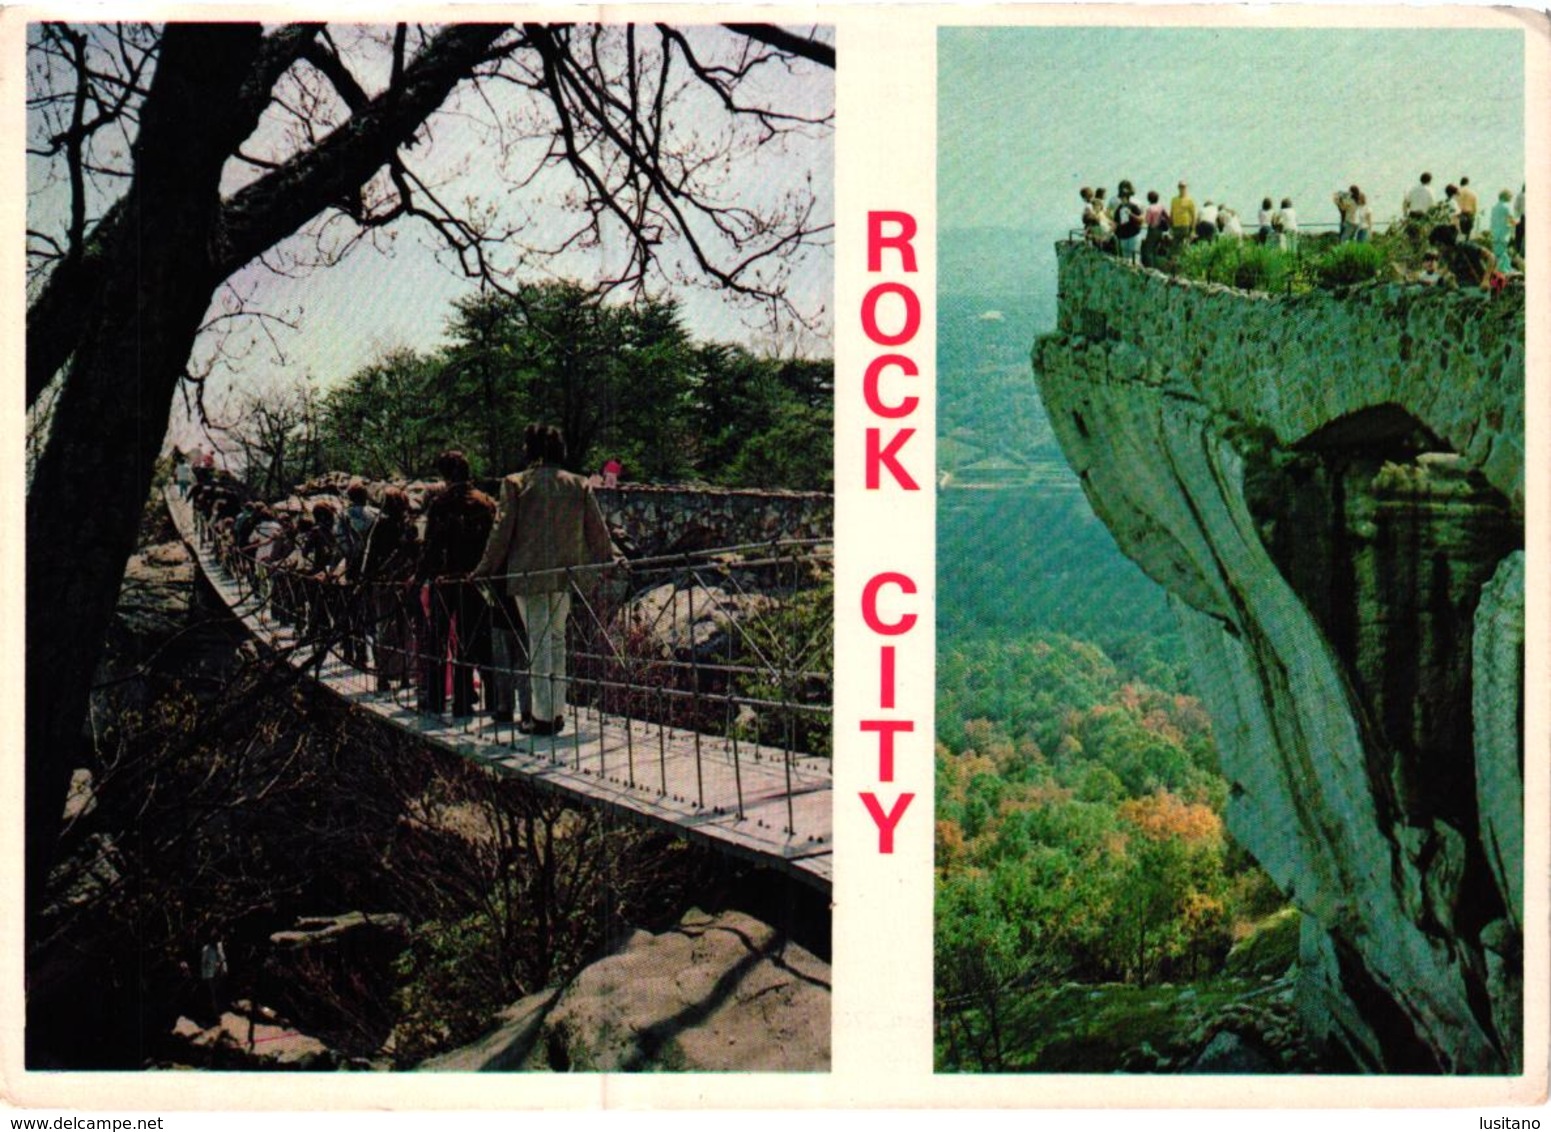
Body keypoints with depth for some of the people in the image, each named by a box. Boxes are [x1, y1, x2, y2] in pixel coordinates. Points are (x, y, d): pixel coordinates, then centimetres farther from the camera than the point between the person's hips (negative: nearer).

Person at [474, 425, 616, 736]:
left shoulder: (515, 484, -3)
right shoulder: (579, 485, 6)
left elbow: (502, 533, -3)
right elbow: (597, 530, 9)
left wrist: (485, 569, 6)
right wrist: (611, 560, 23)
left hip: (527, 573, -3)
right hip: (565, 573, 3)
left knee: (538, 641, 0)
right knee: (557, 639, 13)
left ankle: (543, 715, -2)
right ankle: (557, 710, 13)